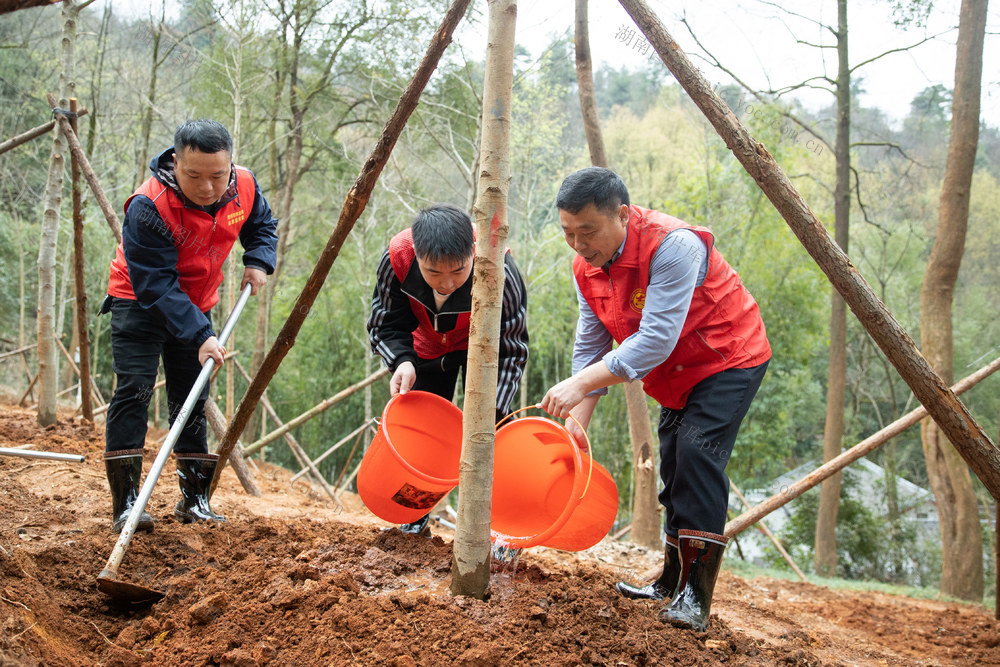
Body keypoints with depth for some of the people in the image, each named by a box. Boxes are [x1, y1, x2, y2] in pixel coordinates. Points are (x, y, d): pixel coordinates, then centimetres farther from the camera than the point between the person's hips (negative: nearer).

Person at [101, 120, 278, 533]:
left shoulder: (244, 186, -15)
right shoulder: (148, 207, -34)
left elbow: (262, 224, 9)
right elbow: (156, 286, -33)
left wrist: (258, 261, -10)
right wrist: (199, 336, -40)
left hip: (196, 305, 6)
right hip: (139, 302, -5)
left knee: (192, 399, 8)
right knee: (134, 390, -17)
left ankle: (194, 499, 17)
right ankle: (125, 503, -13)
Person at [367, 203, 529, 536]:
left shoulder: (500, 271, -41)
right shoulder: (397, 259, -35)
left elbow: (511, 350, -28)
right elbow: (384, 325, -18)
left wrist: (491, 411, -38)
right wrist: (402, 362, -39)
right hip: (428, 345, 3)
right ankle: (414, 519, 22)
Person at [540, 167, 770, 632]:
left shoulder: (672, 245, -33)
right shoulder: (586, 267, -7)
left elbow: (656, 341, -37)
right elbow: (590, 348, -3)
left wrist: (581, 384, -39)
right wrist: (574, 428, -12)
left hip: (730, 357, -8)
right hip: (676, 374, 8)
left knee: (697, 452, -23)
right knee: (672, 464, 11)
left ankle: (696, 598, -22)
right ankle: (673, 581, 25)